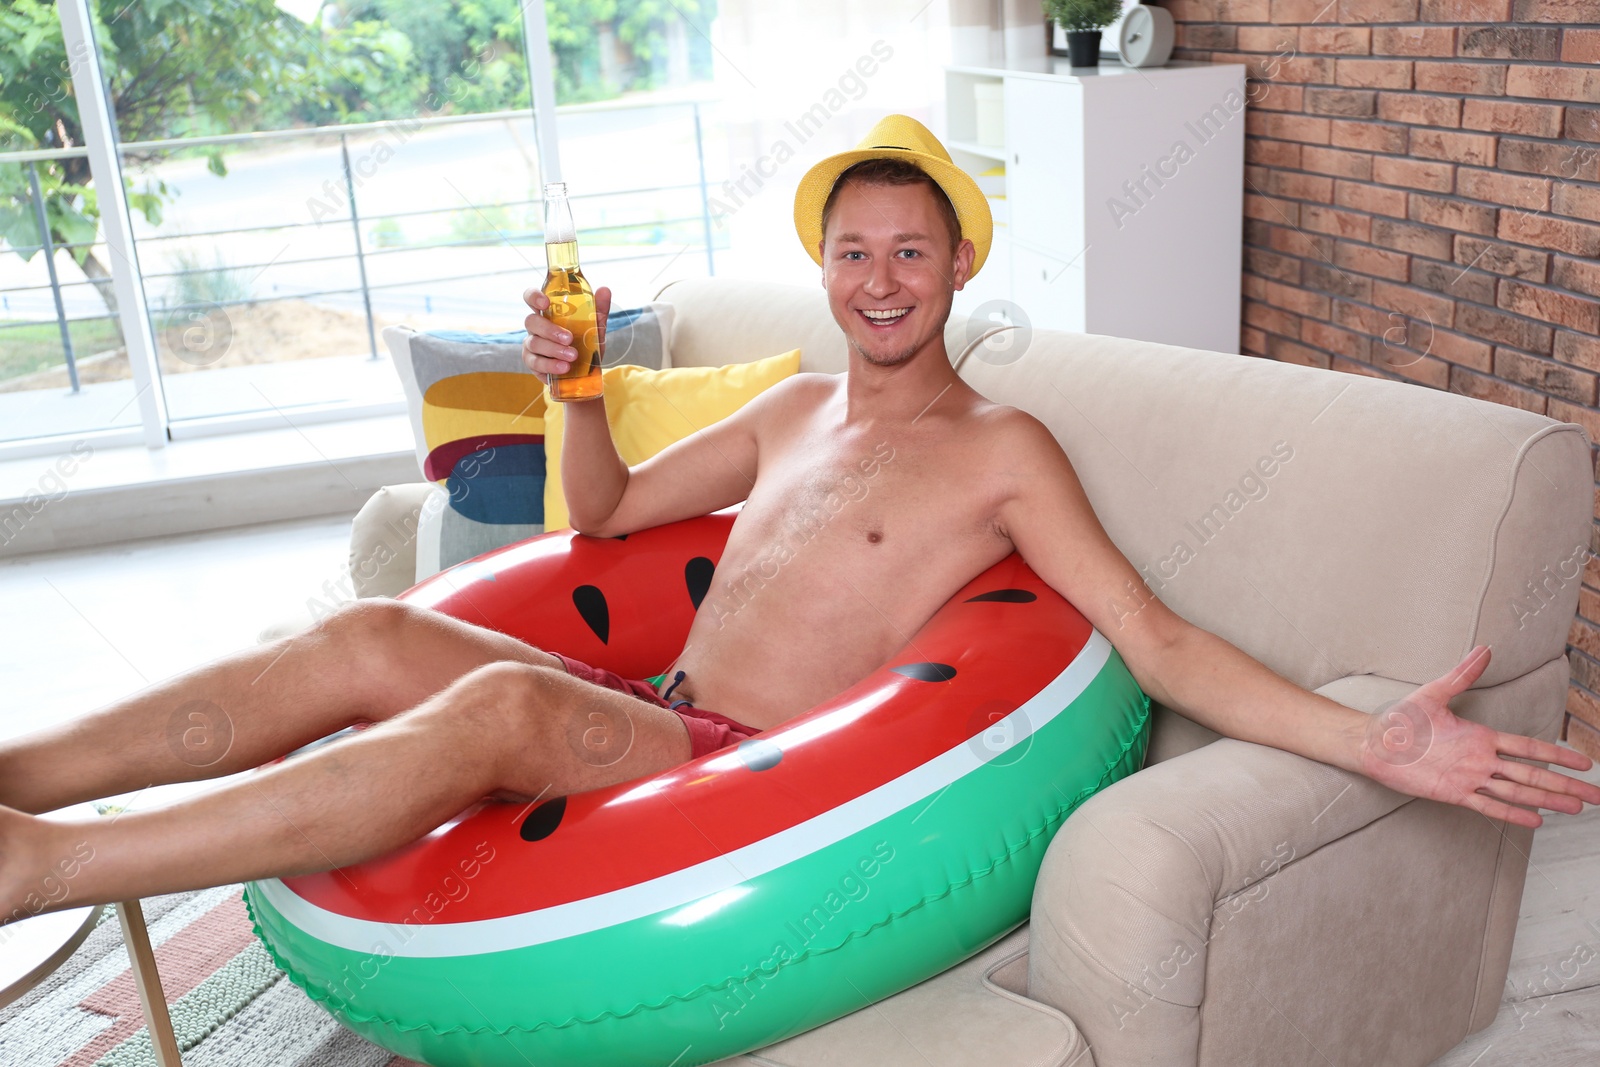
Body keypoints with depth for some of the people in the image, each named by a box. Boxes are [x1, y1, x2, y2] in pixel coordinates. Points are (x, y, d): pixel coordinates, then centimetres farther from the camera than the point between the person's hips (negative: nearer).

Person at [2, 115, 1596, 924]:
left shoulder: (1000, 450, -2)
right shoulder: (793, 409, 17)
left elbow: (1158, 643, -11)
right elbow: (606, 510, 26)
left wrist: (1383, 744, -23)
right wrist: (578, 386, 6)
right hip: (643, 719, 7)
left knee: (497, 705, -33)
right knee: (369, 637, -15)